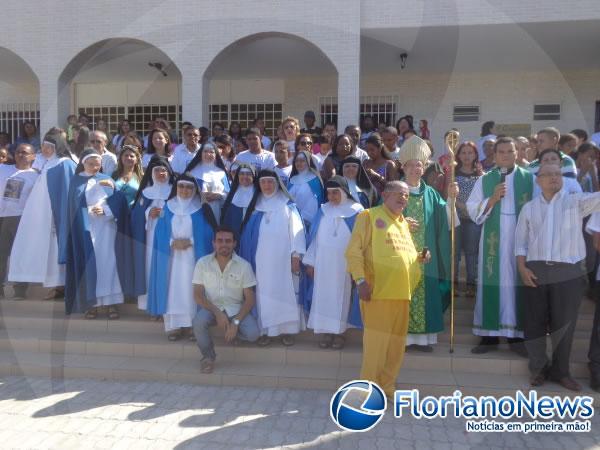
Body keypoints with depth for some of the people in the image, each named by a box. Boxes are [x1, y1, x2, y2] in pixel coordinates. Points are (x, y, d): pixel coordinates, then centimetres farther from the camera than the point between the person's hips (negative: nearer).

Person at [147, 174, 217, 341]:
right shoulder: (167, 207, 9)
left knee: (191, 290, -3)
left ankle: (193, 325, 5)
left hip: (193, 257, -2)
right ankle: (174, 325, 7)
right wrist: (172, 242, -14)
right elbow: (160, 233, 4)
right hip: (171, 257, 2)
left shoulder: (202, 208, 1)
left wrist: (190, 241, -16)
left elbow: (209, 232, -6)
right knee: (172, 289, 0)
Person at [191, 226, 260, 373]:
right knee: (198, 323, -33)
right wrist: (217, 313, -20)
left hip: (235, 308, 0)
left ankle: (233, 331, 11)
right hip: (211, 307, 0)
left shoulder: (244, 265, -8)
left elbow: (250, 298, -8)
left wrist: (236, 322, -20)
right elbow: (198, 295, -6)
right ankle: (208, 356, -4)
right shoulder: (202, 263, -5)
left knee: (253, 334, -26)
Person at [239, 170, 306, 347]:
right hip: (261, 260, 3)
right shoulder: (255, 205, 11)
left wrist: (296, 255, -15)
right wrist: (249, 256, 4)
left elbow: (296, 230, -6)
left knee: (284, 293, -1)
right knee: (263, 294, 3)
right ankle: (265, 330, 10)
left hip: (282, 260, -3)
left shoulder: (287, 205, 1)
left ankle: (286, 330, 7)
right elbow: (247, 231, 10)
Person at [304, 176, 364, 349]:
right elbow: (315, 238, 8)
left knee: (341, 296, 3)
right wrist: (310, 261, 3)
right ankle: (325, 331, 13)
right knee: (323, 295, 4)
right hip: (323, 263, 3)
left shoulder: (356, 211, -3)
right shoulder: (323, 211, 6)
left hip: (345, 263, -3)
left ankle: (339, 332, 14)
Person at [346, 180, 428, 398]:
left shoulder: (403, 222, 20)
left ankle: (387, 385, 23)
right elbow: (353, 251, -10)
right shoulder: (369, 216, -3)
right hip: (379, 290, -7)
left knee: (396, 341, 10)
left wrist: (420, 258, 8)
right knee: (377, 339, -5)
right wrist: (360, 280, -19)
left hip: (401, 291, 7)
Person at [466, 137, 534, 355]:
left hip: (521, 241, 0)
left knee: (517, 284, 2)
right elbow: (472, 210, 1)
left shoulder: (529, 178, 6)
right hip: (493, 242, 0)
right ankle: (490, 335, 9)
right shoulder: (484, 180, 7)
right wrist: (493, 198, -11)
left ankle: (516, 335, 13)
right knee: (492, 284, 1)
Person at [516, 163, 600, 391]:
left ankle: (560, 370, 23)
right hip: (536, 271, 1)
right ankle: (539, 368, 22)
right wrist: (522, 268, -2)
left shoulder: (576, 202, 5)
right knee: (535, 322, 5)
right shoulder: (529, 208, 10)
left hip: (568, 272, -1)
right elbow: (520, 241, 9)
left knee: (564, 323, 5)